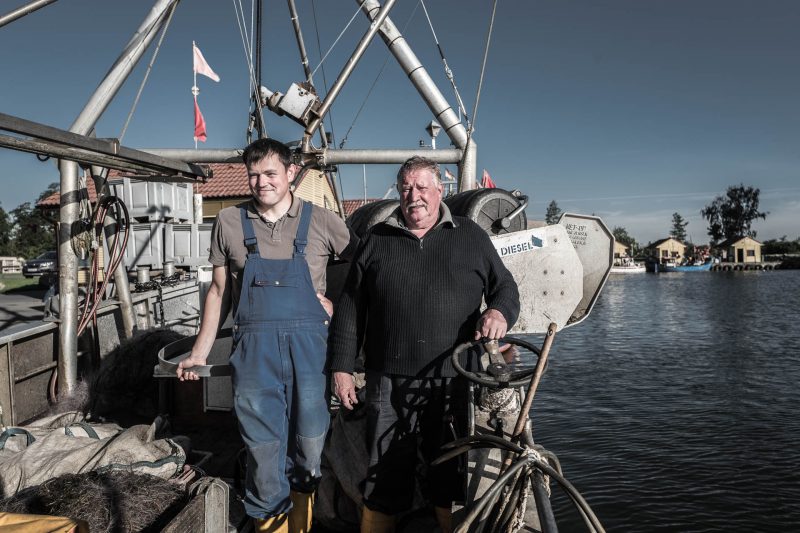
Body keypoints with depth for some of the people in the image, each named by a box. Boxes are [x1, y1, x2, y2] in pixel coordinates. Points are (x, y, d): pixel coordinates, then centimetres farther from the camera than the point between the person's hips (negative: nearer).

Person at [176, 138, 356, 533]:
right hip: (254, 350, 0)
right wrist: (199, 352, 11)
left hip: (309, 347, 0)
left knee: (309, 444, 10)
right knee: (264, 446, 4)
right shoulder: (229, 222, 7)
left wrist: (338, 302, -2)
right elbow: (219, 291, 12)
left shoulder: (321, 221, 2)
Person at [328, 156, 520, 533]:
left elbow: (505, 286, 14)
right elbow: (350, 307, 10)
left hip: (454, 380, 0)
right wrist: (342, 367, 5)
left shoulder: (471, 236, 10)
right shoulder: (376, 240, 11)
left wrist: (499, 312, -10)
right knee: (385, 477, 6)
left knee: (453, 479, 9)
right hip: (390, 383, 1)